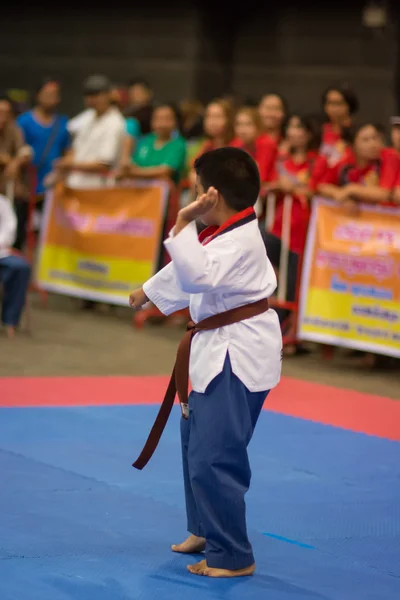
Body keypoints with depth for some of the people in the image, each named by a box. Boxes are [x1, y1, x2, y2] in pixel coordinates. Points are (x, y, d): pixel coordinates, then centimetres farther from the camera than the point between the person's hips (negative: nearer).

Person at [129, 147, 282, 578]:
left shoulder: (240, 241, -23)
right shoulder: (225, 233, 8)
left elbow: (197, 276, -36)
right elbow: (187, 269, 25)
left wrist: (184, 223, -32)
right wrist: (148, 292, 38)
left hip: (239, 356, -11)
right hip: (221, 349, 11)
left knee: (213, 456, -10)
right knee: (196, 439, 24)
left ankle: (231, 557, 0)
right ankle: (206, 529, 40)